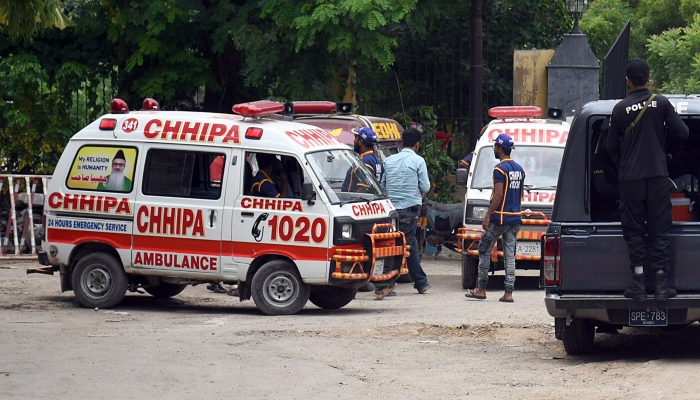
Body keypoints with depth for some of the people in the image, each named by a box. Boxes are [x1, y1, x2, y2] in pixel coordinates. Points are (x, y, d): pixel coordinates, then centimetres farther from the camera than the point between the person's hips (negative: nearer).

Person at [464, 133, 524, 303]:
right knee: (510, 254, 6)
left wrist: (487, 216, -16)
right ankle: (508, 292, 0)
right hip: (515, 218, 7)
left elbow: (499, 195, -18)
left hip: (500, 218, -7)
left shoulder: (500, 169, -13)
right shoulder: (519, 169, 12)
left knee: (484, 250, 4)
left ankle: (481, 289, 6)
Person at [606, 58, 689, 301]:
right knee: (659, 230, 3)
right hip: (658, 175, 0)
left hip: (630, 178, 0)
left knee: (634, 231, 4)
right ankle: (661, 284, -2)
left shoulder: (620, 109, 0)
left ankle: (638, 284, -1)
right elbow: (682, 133, 0)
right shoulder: (661, 103, -2)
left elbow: (612, 146, 6)